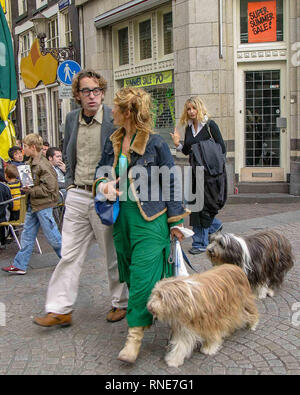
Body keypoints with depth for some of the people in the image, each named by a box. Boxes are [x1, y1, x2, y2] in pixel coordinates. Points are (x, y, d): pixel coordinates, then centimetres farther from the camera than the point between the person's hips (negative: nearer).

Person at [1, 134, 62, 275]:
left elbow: (49, 187, -20)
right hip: (33, 205, 9)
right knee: (27, 234, 11)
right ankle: (20, 265, 16)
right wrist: (26, 187, 2)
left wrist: (31, 191, -18)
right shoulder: (31, 163, 10)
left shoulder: (43, 165, -18)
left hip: (43, 205, -9)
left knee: (51, 234, 1)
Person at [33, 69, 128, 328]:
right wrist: (70, 181, 12)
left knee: (114, 255, 9)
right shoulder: (72, 119, 8)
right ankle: (60, 310, 14)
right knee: (70, 254, 6)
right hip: (77, 195, 4)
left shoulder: (115, 119, -8)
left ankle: (121, 303, 27)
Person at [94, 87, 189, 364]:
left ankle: (135, 335, 0)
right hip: (122, 216, 7)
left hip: (150, 218, -7)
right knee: (130, 273, 14)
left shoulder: (155, 143, -10)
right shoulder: (113, 142, 8)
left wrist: (175, 220, -6)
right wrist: (104, 184, -8)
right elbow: (102, 170, 18)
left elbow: (171, 183, -6)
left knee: (143, 274, -8)